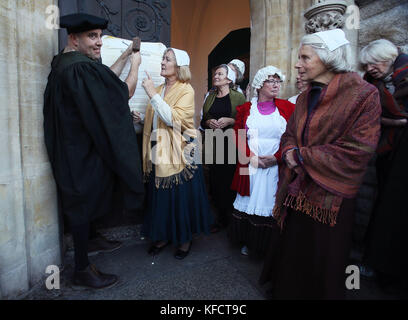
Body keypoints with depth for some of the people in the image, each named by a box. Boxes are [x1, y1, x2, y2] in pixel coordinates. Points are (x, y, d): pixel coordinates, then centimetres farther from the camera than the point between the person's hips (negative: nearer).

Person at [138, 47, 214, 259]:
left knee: (181, 196, 4)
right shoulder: (159, 89, 13)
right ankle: (163, 236, 29)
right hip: (159, 152, 6)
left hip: (179, 153, -6)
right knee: (160, 196, 11)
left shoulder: (186, 90, -6)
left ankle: (185, 239, 23)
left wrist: (153, 95, -19)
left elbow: (173, 119, -21)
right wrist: (139, 118, 5)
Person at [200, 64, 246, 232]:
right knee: (215, 181, 2)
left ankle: (232, 218, 14)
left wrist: (231, 121, -15)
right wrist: (208, 122, -1)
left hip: (231, 145, -4)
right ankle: (220, 218, 17)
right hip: (213, 145, 4)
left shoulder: (238, 97, 2)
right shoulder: (210, 97, 16)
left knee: (230, 182, -4)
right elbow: (202, 121, 20)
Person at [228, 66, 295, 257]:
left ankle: (269, 246, 22)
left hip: (277, 166, 0)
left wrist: (276, 157, -11)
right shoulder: (246, 109, 9)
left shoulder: (287, 108, 8)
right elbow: (238, 136, 3)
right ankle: (248, 242, 26)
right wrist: (252, 157, -11)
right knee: (249, 203, 6)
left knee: (272, 204, 3)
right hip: (250, 166, 1)